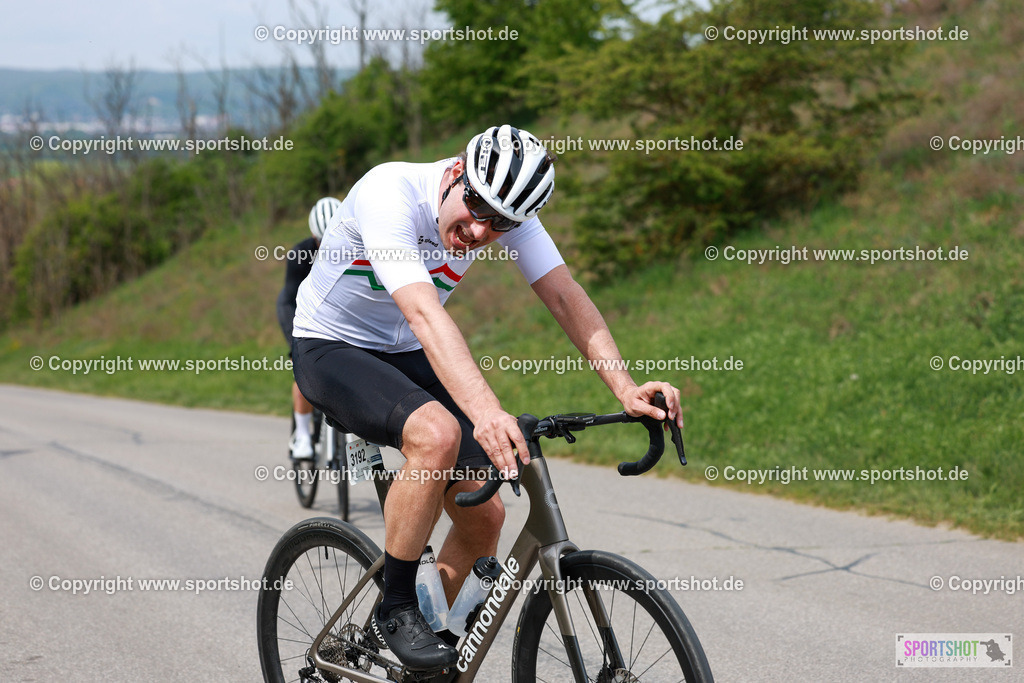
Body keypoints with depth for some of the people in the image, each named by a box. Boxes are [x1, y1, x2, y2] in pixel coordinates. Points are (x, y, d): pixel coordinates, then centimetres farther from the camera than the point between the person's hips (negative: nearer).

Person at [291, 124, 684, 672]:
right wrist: (486, 412, -58)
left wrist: (625, 389, -33)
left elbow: (564, 296, -18)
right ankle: (395, 611, -17)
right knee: (438, 434, -34)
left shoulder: (505, 209, -14)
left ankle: (437, 644, 19)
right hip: (332, 350, -6)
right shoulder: (389, 192, -32)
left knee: (483, 515, -5)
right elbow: (423, 313, -45)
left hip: (407, 356, 6)